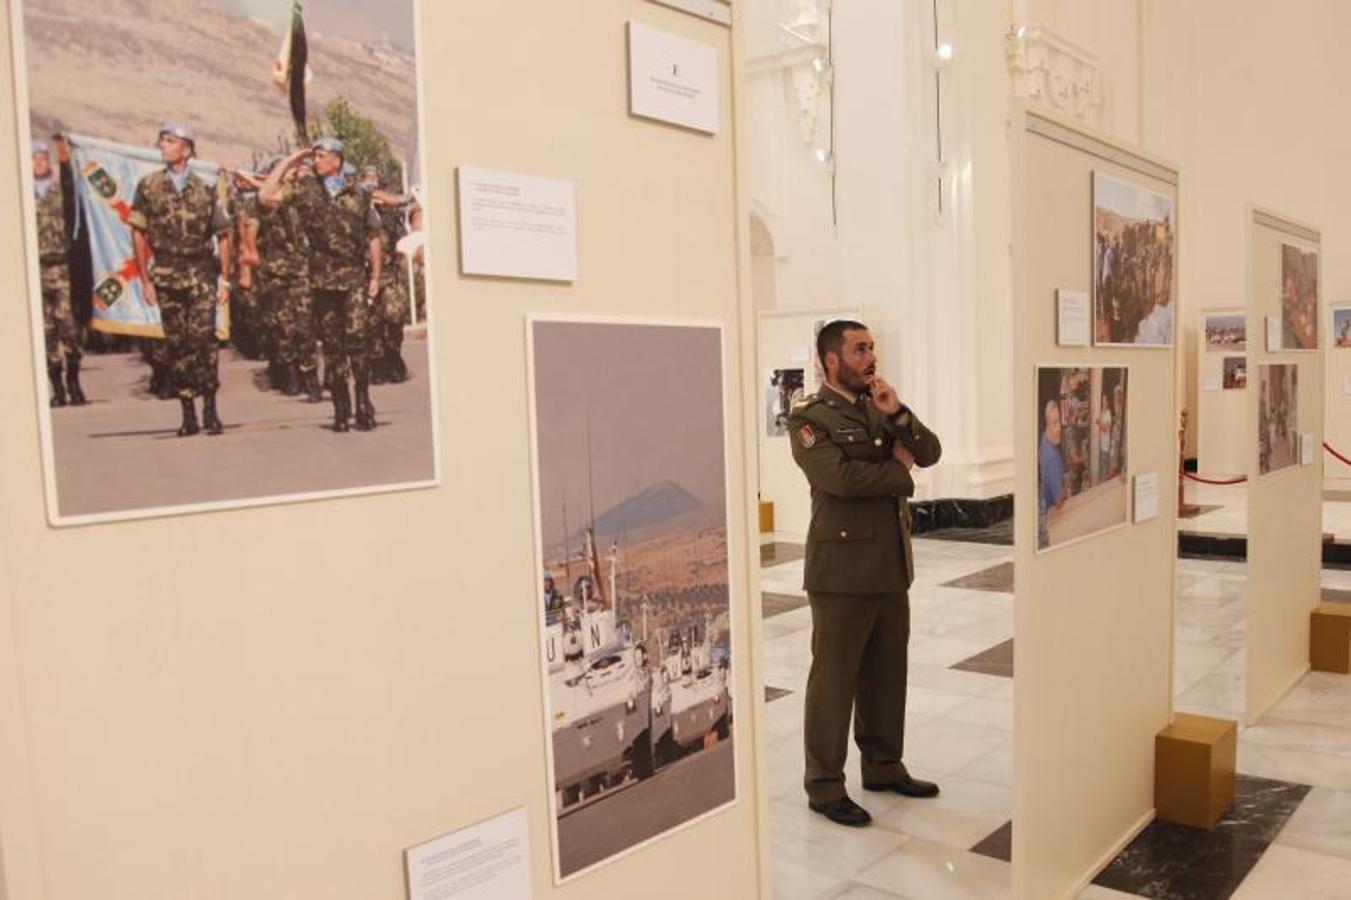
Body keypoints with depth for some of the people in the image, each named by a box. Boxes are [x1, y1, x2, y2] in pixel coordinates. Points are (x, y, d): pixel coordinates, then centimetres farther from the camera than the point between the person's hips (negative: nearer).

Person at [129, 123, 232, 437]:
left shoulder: (206, 188, 5)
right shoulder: (148, 186, 7)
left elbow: (223, 236, 7)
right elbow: (138, 234, 7)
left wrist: (225, 279, 2)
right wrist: (145, 279, 2)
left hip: (202, 274, -1)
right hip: (166, 277, 1)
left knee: (203, 338, -12)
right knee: (176, 344, 2)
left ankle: (210, 410, -3)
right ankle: (188, 415, 9)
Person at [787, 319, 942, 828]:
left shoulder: (881, 409, 14)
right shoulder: (809, 418, -9)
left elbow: (929, 453, 5)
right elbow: (839, 476, -23)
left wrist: (898, 414, -11)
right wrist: (898, 471, -8)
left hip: (891, 565, 7)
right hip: (842, 568, -7)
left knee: (888, 672, 16)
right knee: (834, 678, 2)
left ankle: (883, 765, 32)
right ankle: (824, 785, 14)